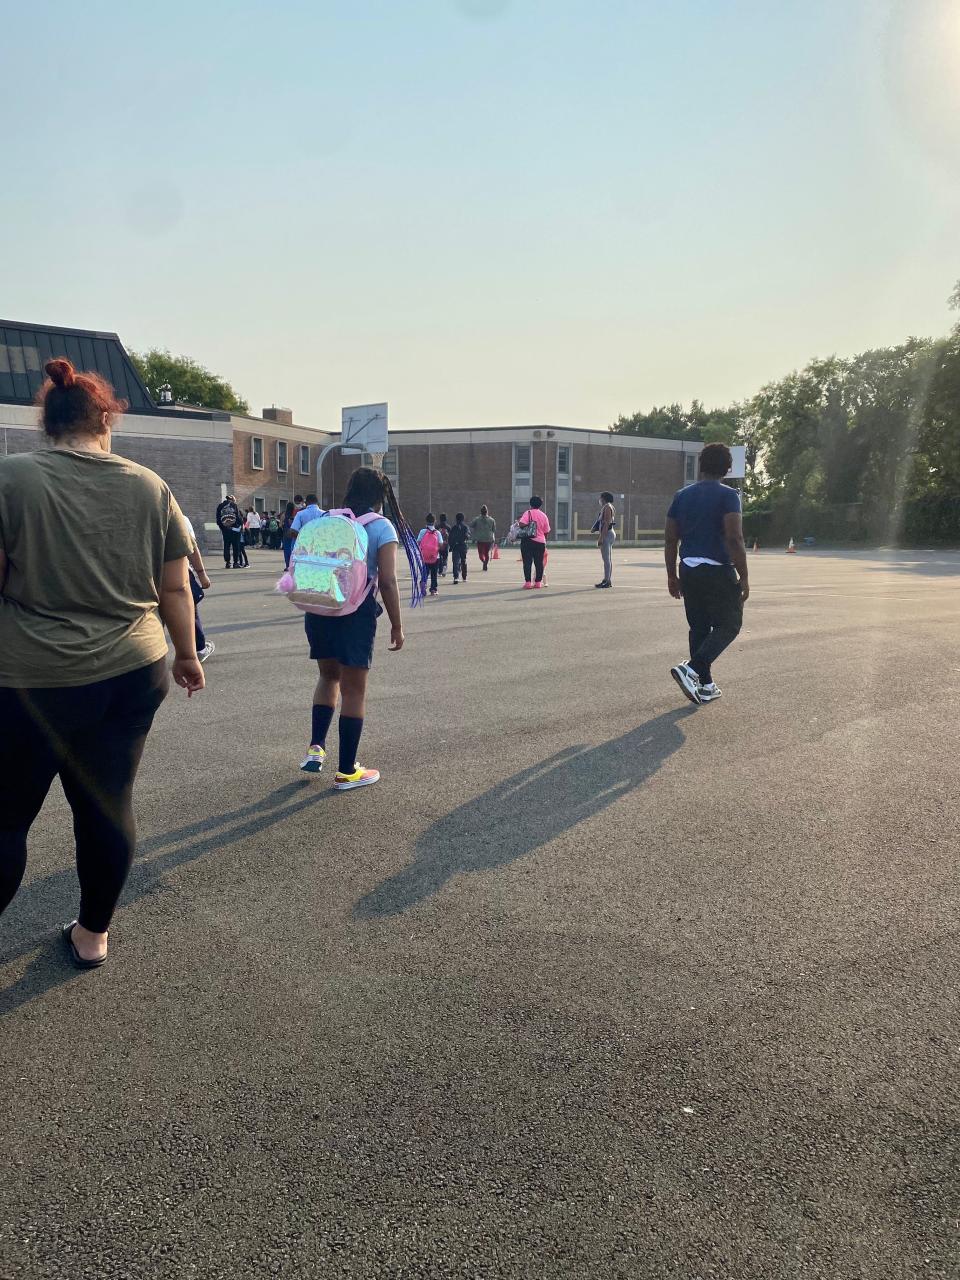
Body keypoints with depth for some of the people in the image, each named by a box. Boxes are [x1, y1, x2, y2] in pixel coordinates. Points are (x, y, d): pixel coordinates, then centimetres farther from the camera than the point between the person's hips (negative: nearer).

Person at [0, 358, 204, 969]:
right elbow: (176, 588, 5)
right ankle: (93, 935, 29)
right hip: (133, 676, 4)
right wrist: (186, 655, 18)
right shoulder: (150, 487, 2)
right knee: (110, 805, 14)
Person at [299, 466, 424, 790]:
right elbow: (387, 582, -9)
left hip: (318, 608, 5)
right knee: (353, 690, 5)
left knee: (329, 676, 25)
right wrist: (397, 626, -1)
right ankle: (346, 771, 13)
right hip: (356, 610, -5)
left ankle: (316, 748, 16)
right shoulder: (382, 527, -4)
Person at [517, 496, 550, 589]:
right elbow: (546, 531, 12)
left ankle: (528, 583, -6)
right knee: (539, 563, 10)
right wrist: (544, 539, 26)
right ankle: (538, 582, 14)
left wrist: (518, 521, 0)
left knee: (527, 562, -1)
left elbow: (522, 524, -21)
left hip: (528, 541, -3)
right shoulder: (544, 516, 7)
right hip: (541, 542, 3)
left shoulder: (528, 513, -5)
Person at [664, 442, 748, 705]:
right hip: (717, 570, -6)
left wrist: (672, 576, 15)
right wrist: (744, 577, -11)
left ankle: (705, 685, 16)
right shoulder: (727, 495, -8)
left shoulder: (682, 495, 8)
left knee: (699, 627, 14)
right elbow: (734, 539, -17)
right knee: (728, 625, 5)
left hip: (689, 570, 6)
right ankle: (691, 669, -13)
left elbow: (670, 539, 8)